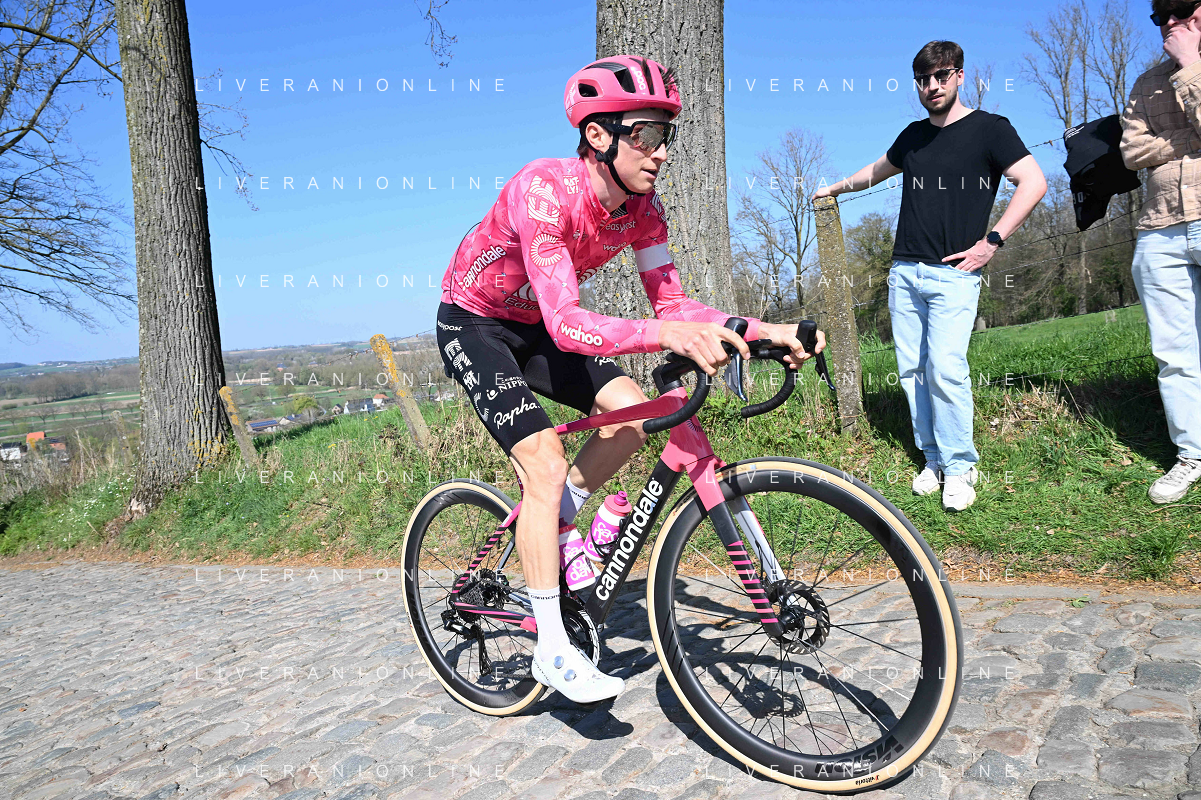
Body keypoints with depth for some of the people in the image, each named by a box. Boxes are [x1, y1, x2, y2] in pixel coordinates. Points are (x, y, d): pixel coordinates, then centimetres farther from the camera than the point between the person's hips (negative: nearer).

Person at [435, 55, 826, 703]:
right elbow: (566, 323, -43)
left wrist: (761, 329, -27)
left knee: (633, 414, -10)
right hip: (474, 326, -6)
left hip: (536, 327, 7)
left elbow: (670, 301, -12)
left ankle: (545, 527, 13)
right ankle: (551, 649, -6)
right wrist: (668, 336, -58)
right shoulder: (543, 189, -34)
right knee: (546, 468, -19)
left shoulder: (639, 206, -13)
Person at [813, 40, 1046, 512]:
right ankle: (933, 460, 13)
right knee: (912, 370, 2)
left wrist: (992, 242, -10)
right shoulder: (914, 136, 17)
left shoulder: (989, 129, 2)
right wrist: (836, 188, 49)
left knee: (945, 368, -16)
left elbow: (1034, 182, -5)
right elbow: (878, 170, 36)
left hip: (954, 274, -5)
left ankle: (959, 468, -2)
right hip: (904, 272, 5)